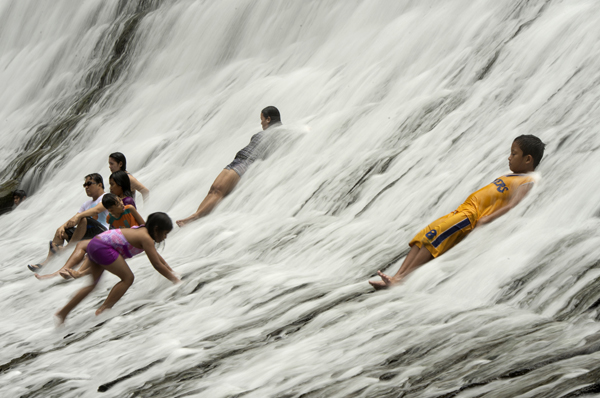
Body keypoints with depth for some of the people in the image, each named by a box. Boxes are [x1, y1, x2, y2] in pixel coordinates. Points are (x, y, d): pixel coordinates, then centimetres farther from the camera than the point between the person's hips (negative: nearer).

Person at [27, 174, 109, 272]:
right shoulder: (87, 204, 24)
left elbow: (97, 209, -21)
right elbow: (73, 220, 15)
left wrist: (78, 216, -34)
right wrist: (63, 226, -7)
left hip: (102, 232, -8)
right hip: (86, 234, 8)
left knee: (83, 219, -32)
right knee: (61, 231, 2)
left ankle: (67, 248, -24)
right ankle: (47, 262, -9)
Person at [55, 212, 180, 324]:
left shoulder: (143, 231, 17)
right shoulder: (146, 238, -11)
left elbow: (156, 256, 30)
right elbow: (157, 264, -12)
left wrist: (171, 271, 33)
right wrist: (173, 278, -3)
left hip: (94, 244, 10)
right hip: (103, 248, -10)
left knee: (93, 284, 20)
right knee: (128, 278, -3)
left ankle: (62, 313, 23)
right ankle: (103, 310, -1)